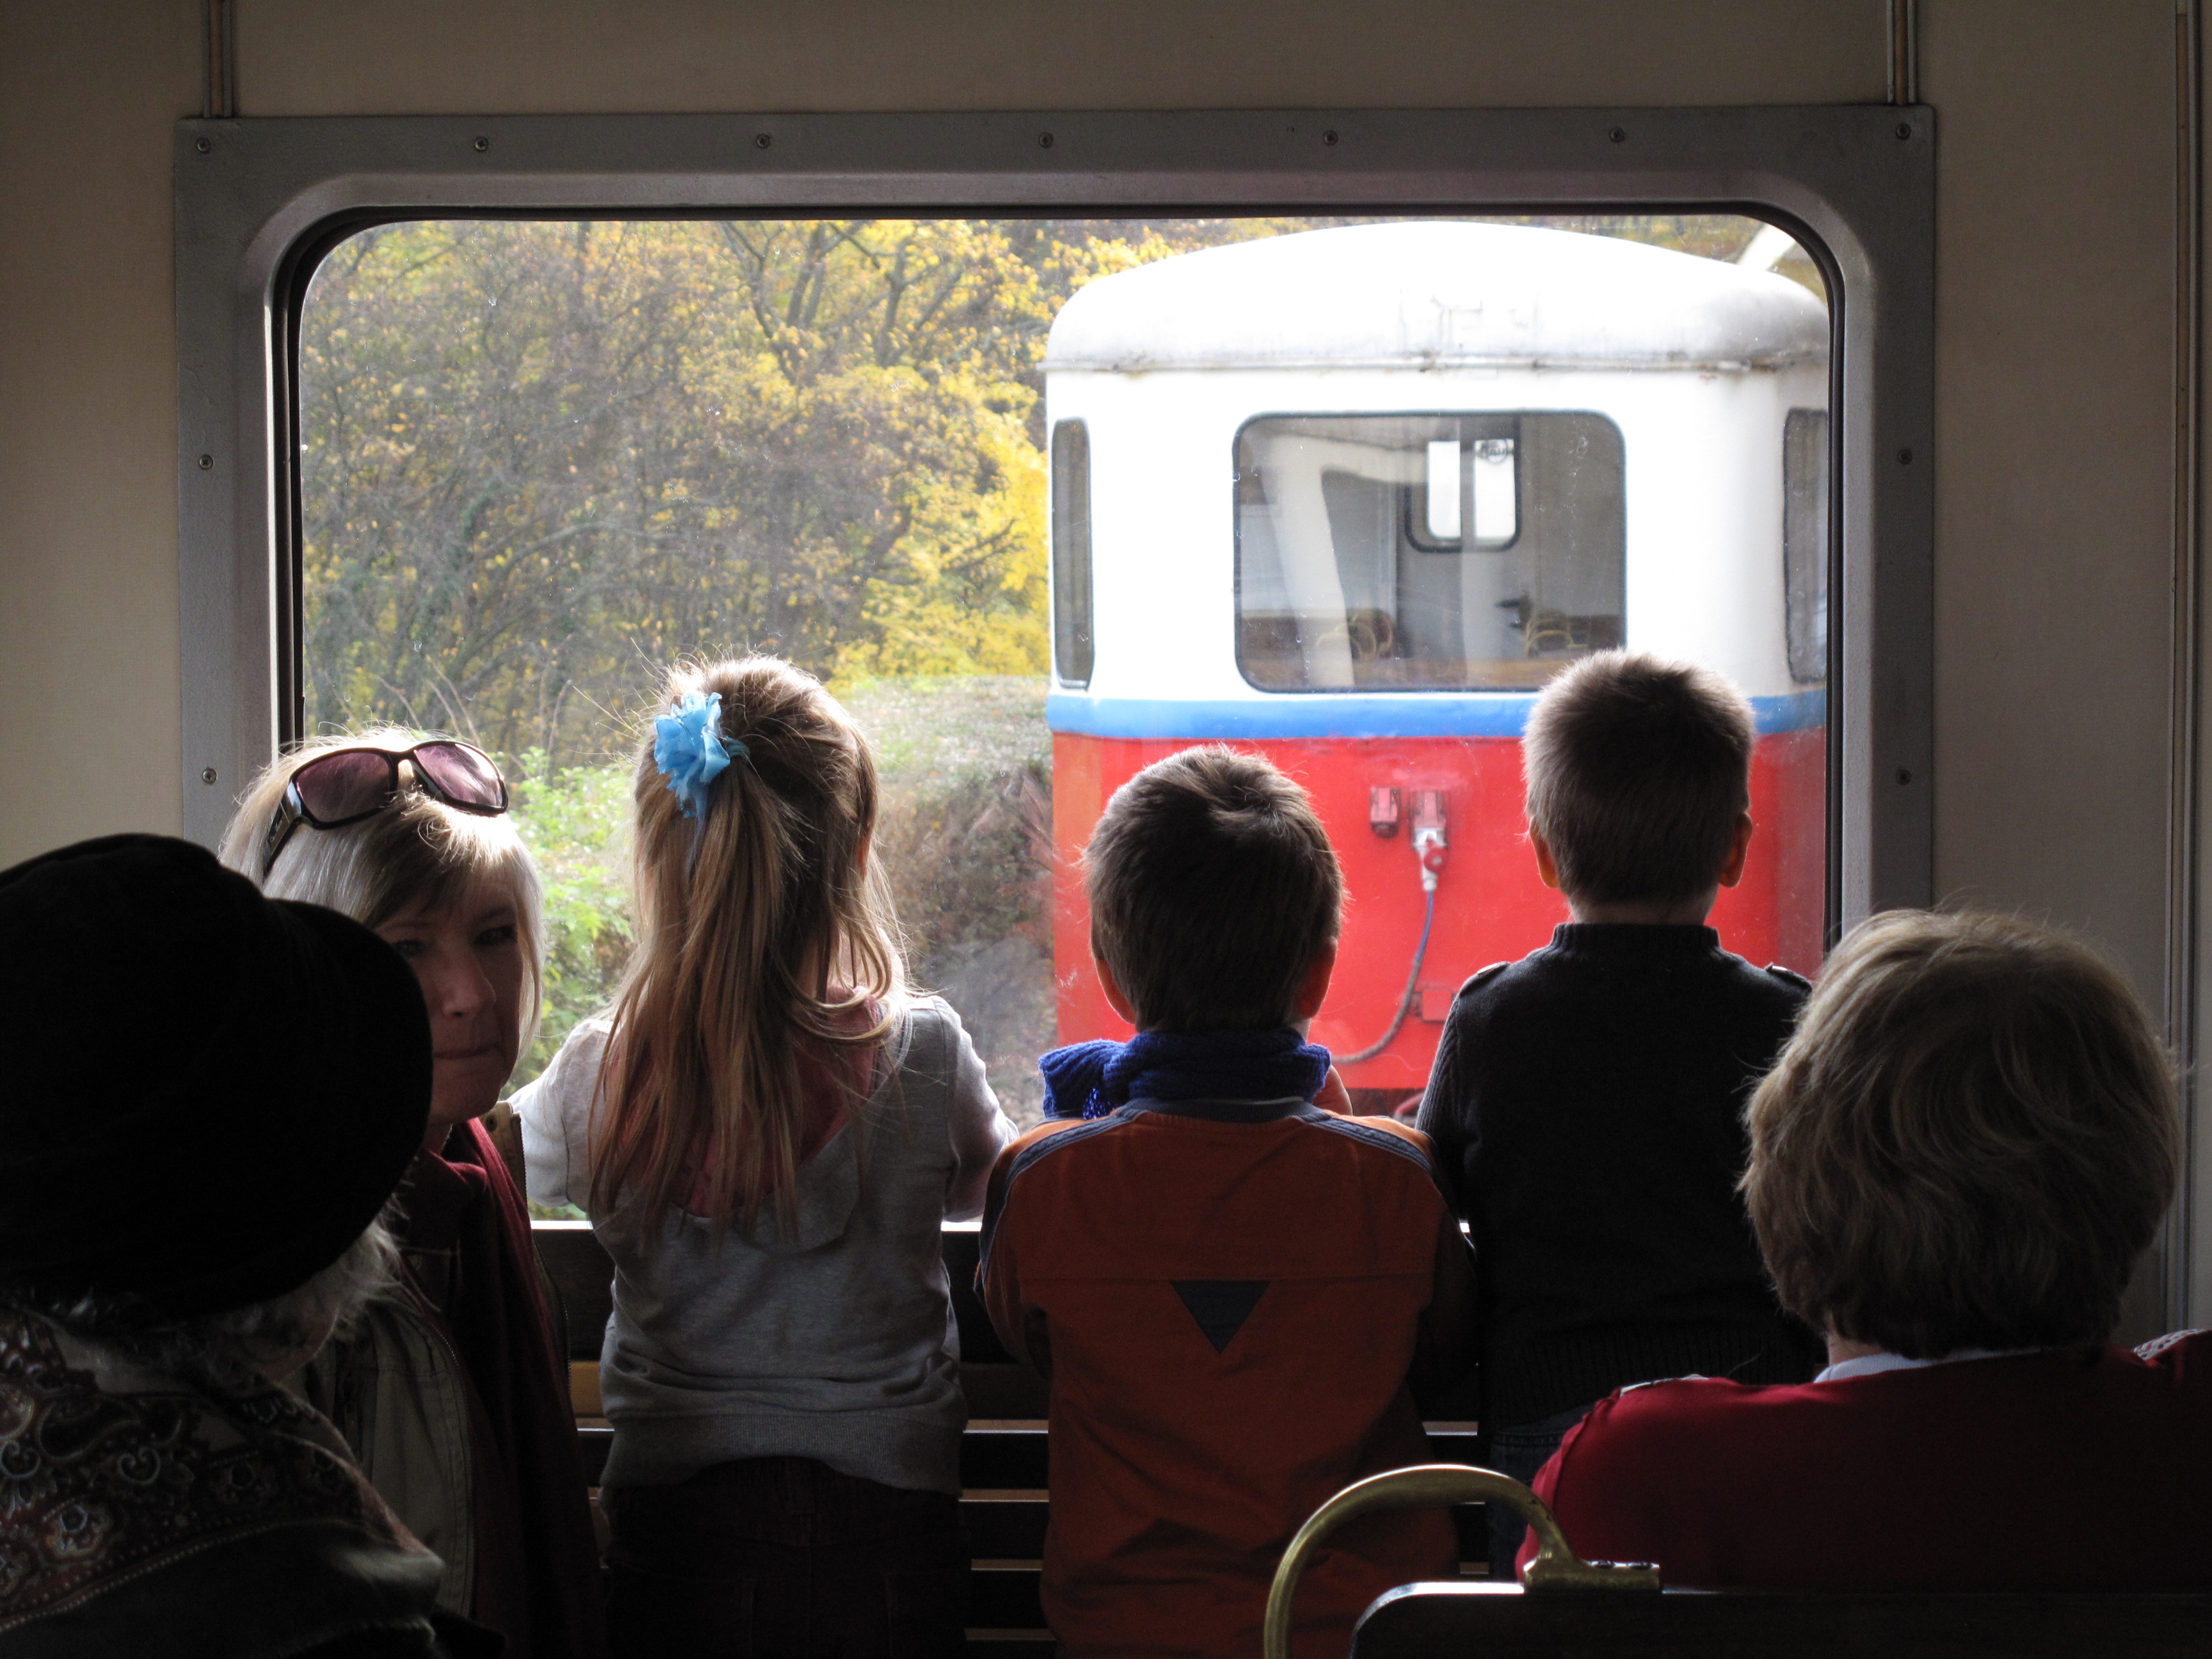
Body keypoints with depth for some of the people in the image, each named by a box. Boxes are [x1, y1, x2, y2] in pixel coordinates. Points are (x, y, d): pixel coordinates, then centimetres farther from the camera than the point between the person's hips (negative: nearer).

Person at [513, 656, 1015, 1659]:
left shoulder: (597, 1079, -10)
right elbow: (983, 1179, 11)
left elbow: (527, 1162, 14)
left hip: (674, 1520, 0)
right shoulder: (924, 1058, -11)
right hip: (883, 1530, 0)